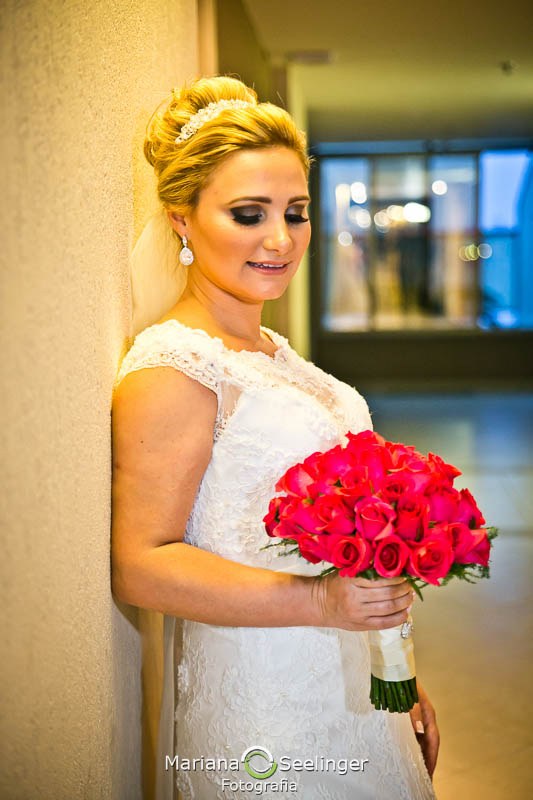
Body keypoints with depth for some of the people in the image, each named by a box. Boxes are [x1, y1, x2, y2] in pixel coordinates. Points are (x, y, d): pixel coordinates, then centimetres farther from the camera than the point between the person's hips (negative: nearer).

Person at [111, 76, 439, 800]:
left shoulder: (272, 350, 9)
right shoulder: (171, 367, -18)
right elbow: (139, 564, -23)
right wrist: (319, 601, -28)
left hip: (349, 681, 8)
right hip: (263, 712, -8)